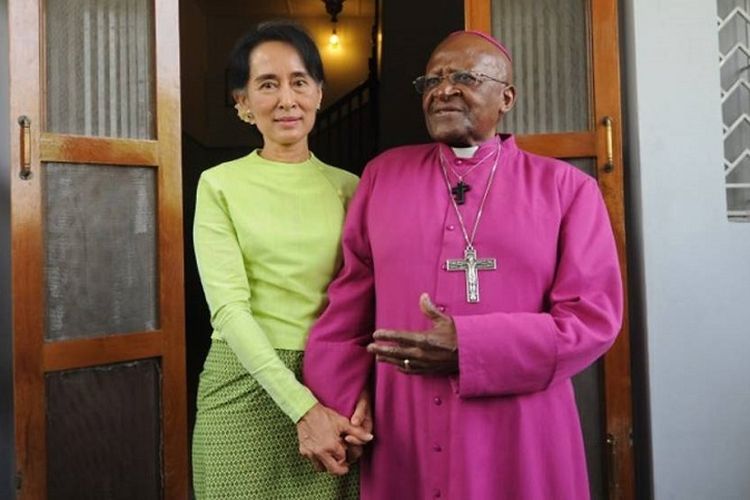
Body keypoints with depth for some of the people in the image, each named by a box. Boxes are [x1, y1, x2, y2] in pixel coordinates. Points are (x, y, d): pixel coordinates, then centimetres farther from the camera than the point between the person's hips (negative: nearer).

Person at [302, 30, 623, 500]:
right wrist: (332, 409, -1)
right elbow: (348, 303, 6)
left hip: (519, 447, -1)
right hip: (401, 441, 2)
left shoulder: (565, 187, 0)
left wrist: (469, 349, -18)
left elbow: (594, 315, -7)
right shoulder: (384, 174, 7)